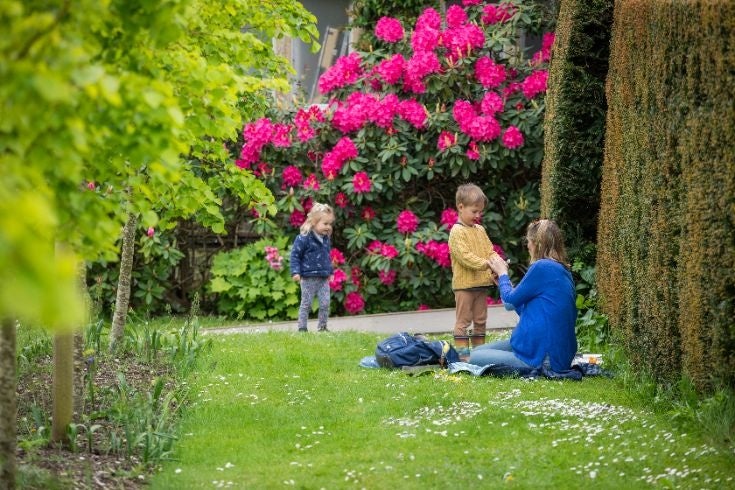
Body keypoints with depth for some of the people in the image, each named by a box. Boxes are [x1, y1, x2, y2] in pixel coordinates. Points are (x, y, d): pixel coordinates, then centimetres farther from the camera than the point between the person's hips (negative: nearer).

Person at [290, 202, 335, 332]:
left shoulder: (326, 239, 10)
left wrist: (330, 272, 24)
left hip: (323, 278, 6)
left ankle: (322, 327, 13)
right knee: (306, 304, 1)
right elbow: (295, 255, -11)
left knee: (325, 303, 2)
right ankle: (302, 328, 8)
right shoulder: (304, 238, -13)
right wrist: (295, 272, -16)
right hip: (308, 278, -6)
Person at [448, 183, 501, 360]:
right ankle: (462, 353, -3)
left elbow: (490, 251, 15)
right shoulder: (457, 231, -12)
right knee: (463, 320, -4)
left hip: (481, 283, 8)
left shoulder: (480, 230, 14)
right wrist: (485, 264, -27)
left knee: (480, 320, 14)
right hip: (464, 284, -8)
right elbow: (464, 255, -21)